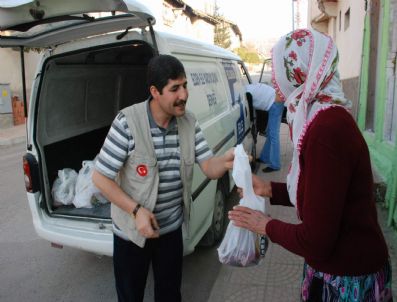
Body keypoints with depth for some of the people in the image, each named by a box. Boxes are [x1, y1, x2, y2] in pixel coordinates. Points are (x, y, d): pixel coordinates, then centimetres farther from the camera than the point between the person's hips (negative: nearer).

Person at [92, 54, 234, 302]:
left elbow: (209, 167, -9)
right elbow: (100, 177, -17)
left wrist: (225, 162, -32)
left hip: (172, 228, 4)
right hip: (132, 231, -4)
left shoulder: (189, 123, -6)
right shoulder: (128, 122, -24)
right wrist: (136, 210, -25)